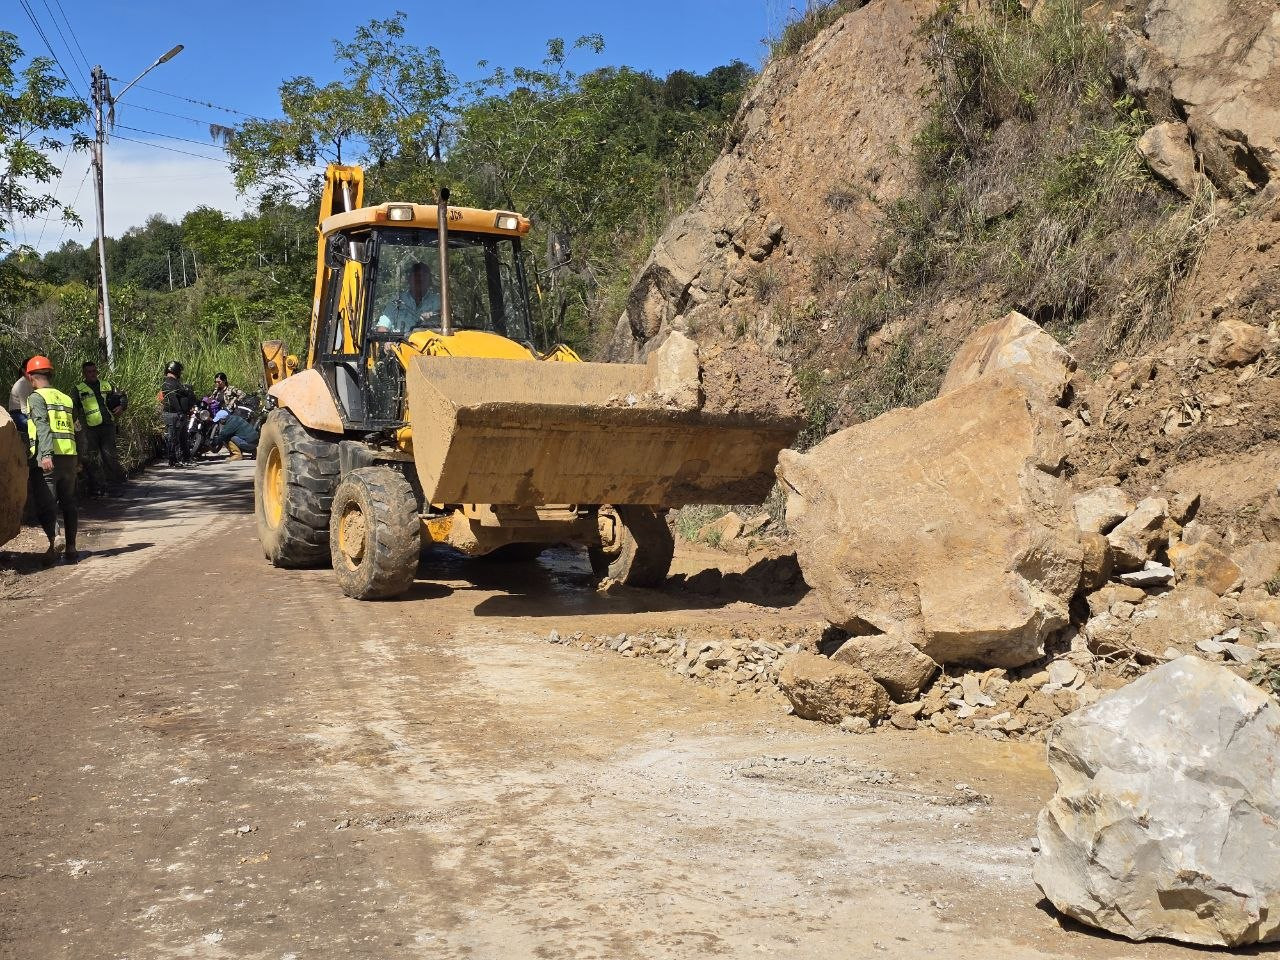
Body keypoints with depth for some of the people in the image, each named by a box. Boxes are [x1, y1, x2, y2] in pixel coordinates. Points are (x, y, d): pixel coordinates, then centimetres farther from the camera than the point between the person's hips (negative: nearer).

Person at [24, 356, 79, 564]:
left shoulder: (37, 397, -1)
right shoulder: (67, 399, 18)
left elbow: (43, 426, -16)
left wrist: (46, 454, -25)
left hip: (47, 458, -6)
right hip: (69, 455, 6)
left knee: (45, 502, -4)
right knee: (68, 503, 13)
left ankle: (54, 539, -25)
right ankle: (70, 547, 13)